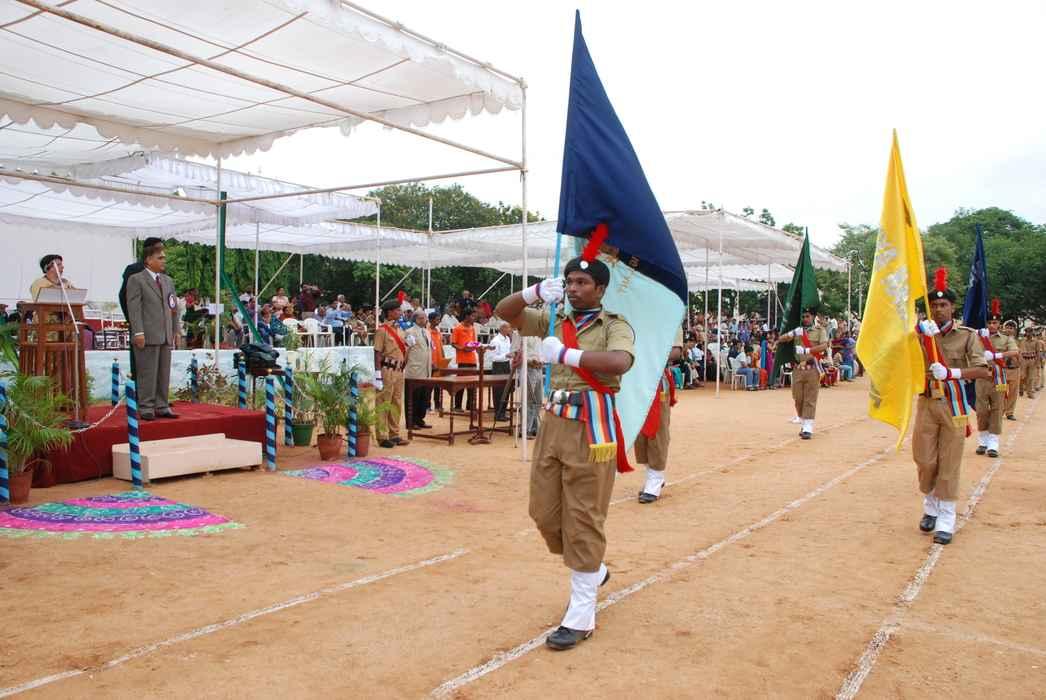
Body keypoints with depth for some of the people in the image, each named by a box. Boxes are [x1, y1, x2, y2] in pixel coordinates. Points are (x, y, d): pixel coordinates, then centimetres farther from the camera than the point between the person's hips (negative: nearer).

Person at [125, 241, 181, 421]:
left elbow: (174, 307, 18)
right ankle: (146, 409, 3)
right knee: (147, 373, -3)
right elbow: (134, 308, -7)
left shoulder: (168, 281, 19)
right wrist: (138, 332, -15)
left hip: (166, 336, 6)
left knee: (164, 373, 8)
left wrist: (176, 329, 9)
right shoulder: (136, 279, 0)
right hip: (147, 336, -6)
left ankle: (161, 407, 14)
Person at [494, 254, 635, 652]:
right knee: (545, 513, 13)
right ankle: (593, 571, 38)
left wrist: (564, 354, -23)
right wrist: (536, 292, -7)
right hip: (553, 424, 7)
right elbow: (504, 312, 10)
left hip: (591, 430, -6)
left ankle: (581, 617, 8)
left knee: (583, 521, -3)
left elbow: (620, 362, -26)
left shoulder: (614, 326, -4)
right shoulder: (555, 320, 12)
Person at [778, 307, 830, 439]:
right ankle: (802, 422, 23)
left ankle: (808, 428, -3)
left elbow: (824, 346, -11)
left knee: (810, 399, -4)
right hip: (798, 368, 3)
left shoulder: (819, 331, 4)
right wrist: (793, 333, -17)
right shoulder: (797, 331, 11)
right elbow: (782, 339, 0)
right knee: (798, 397, 6)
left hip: (812, 369, -3)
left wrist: (807, 350, -21)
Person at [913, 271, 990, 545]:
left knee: (949, 464, 0)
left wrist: (952, 373, -22)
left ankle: (946, 520, 8)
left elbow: (983, 370, -7)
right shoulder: (922, 333, 6)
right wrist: (919, 331, -25)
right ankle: (930, 507, 28)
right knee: (925, 460, 5)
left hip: (954, 404, -2)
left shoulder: (966, 335, -1)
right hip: (927, 402, 2)